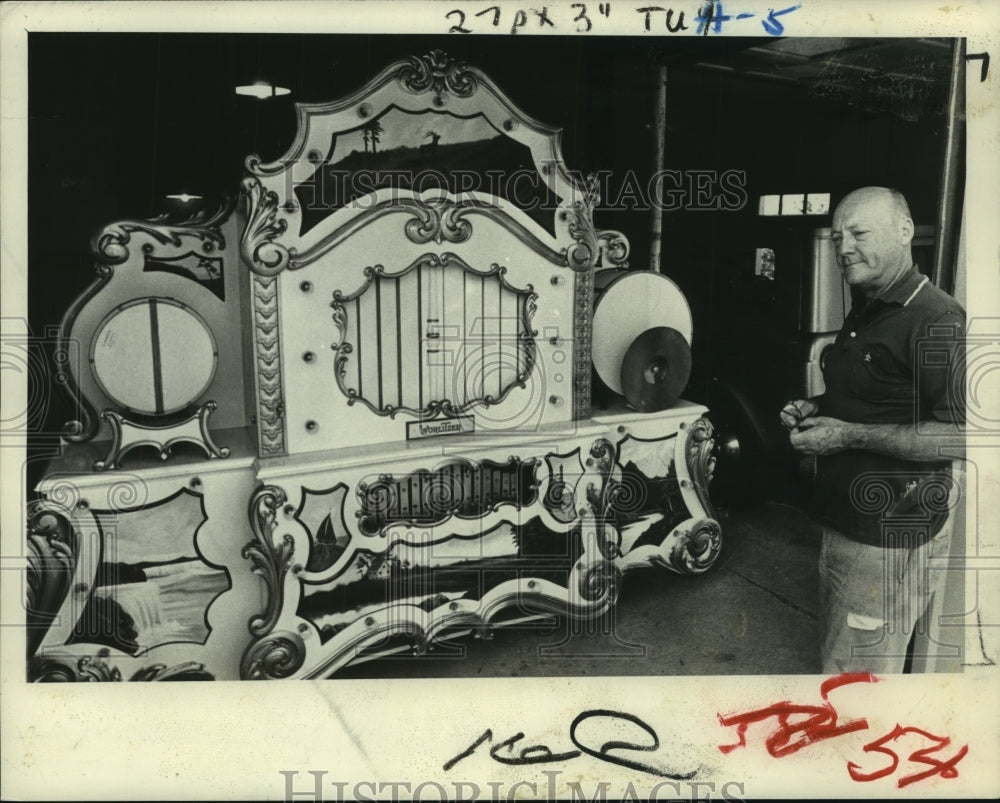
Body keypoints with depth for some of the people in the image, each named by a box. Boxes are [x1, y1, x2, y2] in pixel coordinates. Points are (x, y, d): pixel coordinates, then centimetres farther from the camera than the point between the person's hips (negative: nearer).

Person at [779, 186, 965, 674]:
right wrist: (815, 411, 8)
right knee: (835, 653, 22)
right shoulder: (862, 316, 14)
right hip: (844, 522, 10)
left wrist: (849, 435, -23)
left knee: (853, 672, 0)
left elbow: (960, 435, -25)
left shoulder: (936, 320, -18)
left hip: (891, 537, -10)